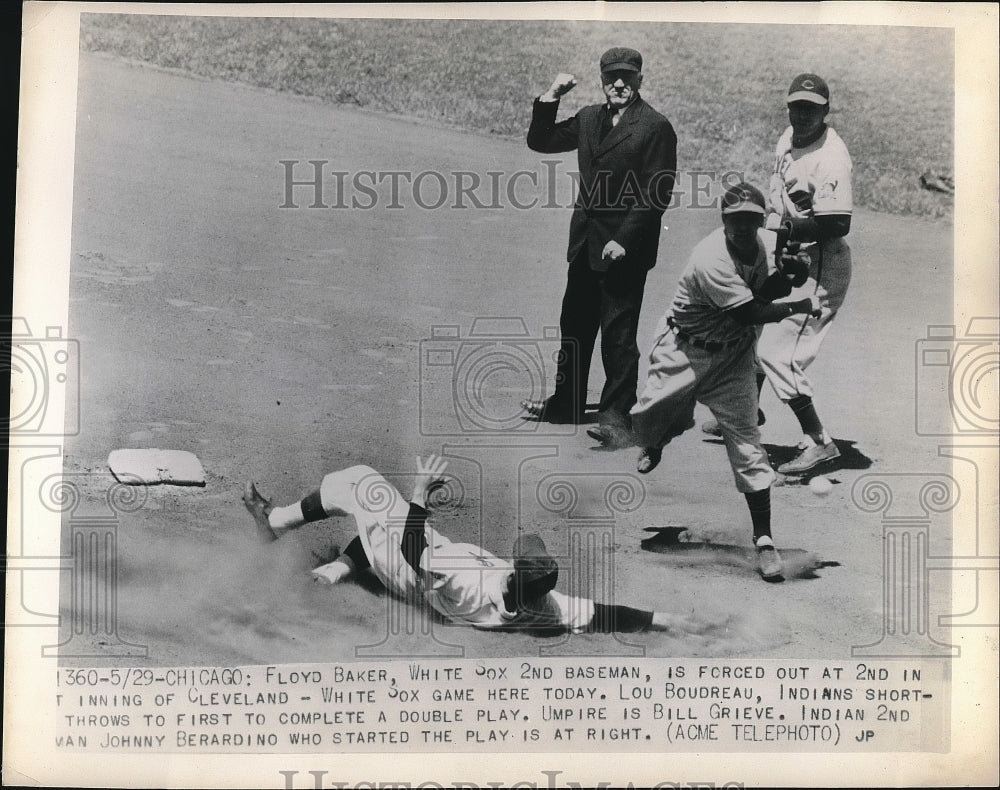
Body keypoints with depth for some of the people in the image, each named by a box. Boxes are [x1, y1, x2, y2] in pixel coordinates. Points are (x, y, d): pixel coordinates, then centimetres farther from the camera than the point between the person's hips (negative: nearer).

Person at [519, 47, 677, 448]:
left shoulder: (656, 127, -10)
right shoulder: (589, 118, 11)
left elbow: (657, 194, -14)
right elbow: (540, 142, 18)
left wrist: (624, 239, -18)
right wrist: (551, 97, 4)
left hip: (625, 249, -7)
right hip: (585, 245, 7)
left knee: (618, 333, -3)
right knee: (574, 326, 16)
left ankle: (616, 417, 6)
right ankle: (566, 404, 29)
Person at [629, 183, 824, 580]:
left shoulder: (756, 243, -4)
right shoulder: (711, 260, -28)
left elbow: (761, 291, 7)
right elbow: (751, 313, -27)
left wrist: (784, 275, -12)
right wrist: (803, 306, -20)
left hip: (733, 354, 4)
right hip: (686, 350, -4)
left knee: (746, 440, -4)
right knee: (650, 415, 5)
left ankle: (763, 537, -1)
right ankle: (655, 445, 48)